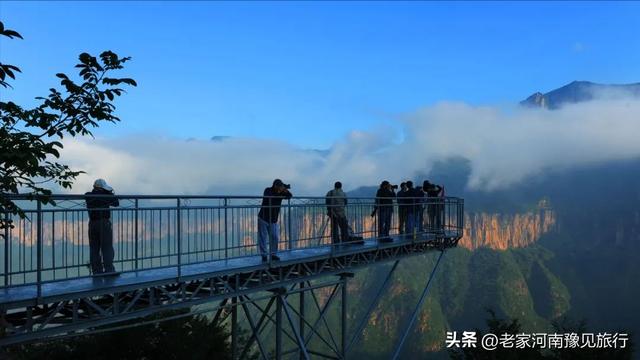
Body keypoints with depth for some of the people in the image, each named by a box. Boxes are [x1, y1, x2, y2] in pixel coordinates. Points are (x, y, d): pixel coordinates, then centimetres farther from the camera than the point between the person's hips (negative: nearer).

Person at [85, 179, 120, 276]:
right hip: (104, 223, -4)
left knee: (94, 248, 9)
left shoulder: (88, 196, 4)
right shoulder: (105, 195, -7)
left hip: (92, 224, 4)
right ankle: (108, 269, -7)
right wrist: (111, 193, 10)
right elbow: (116, 203, 2)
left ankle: (96, 270, 12)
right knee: (107, 248, -3)